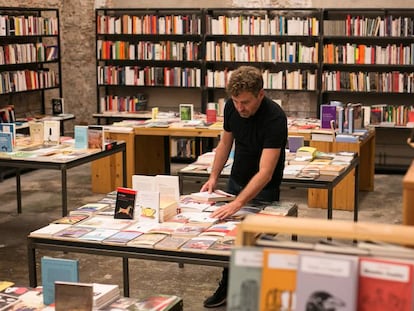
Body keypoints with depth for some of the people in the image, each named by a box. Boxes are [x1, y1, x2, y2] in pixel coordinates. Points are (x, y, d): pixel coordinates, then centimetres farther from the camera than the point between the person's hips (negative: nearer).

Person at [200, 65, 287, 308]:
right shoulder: (232, 107, -13)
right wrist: (214, 177, -3)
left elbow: (265, 172, -37)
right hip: (236, 181, 6)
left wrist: (238, 203, -46)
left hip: (263, 189, -6)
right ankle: (228, 288, 32)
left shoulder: (275, 118, -33)